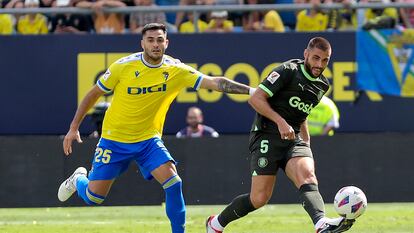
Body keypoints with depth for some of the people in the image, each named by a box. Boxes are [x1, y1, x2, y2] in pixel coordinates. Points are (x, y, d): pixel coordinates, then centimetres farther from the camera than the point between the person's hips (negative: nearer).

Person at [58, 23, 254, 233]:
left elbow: (215, 82, -17)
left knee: (173, 182, -19)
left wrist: (250, 90, -29)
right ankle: (78, 179, 38)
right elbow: (93, 94, -3)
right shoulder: (123, 66, -15)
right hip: (115, 139, -1)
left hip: (149, 140, 1)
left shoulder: (176, 70, -11)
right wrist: (74, 128, -2)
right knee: (93, 198, 2)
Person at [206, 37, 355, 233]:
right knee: (260, 198, -8)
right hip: (267, 136, -6)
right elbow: (255, 99, -13)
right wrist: (281, 122, -22)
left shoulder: (322, 85, 15)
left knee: (307, 176, -26)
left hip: (294, 139, 6)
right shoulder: (288, 71, -8)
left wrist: (306, 142, 21)